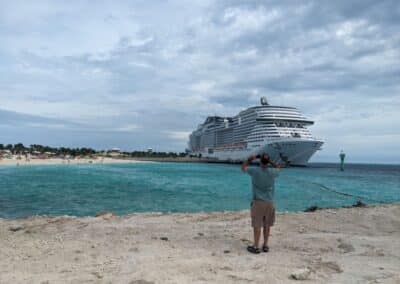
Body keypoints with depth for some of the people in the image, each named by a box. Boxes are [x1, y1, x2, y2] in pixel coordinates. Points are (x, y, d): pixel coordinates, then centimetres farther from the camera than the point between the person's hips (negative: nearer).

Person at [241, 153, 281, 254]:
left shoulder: (255, 170, -12)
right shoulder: (272, 172, -6)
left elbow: (243, 167, 7)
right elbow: (278, 167, 20)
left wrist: (250, 159, 12)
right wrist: (270, 162, 12)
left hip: (258, 202, -3)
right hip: (269, 202, 3)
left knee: (257, 225, 2)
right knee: (267, 225, 12)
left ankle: (256, 246, 8)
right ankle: (265, 245, 21)